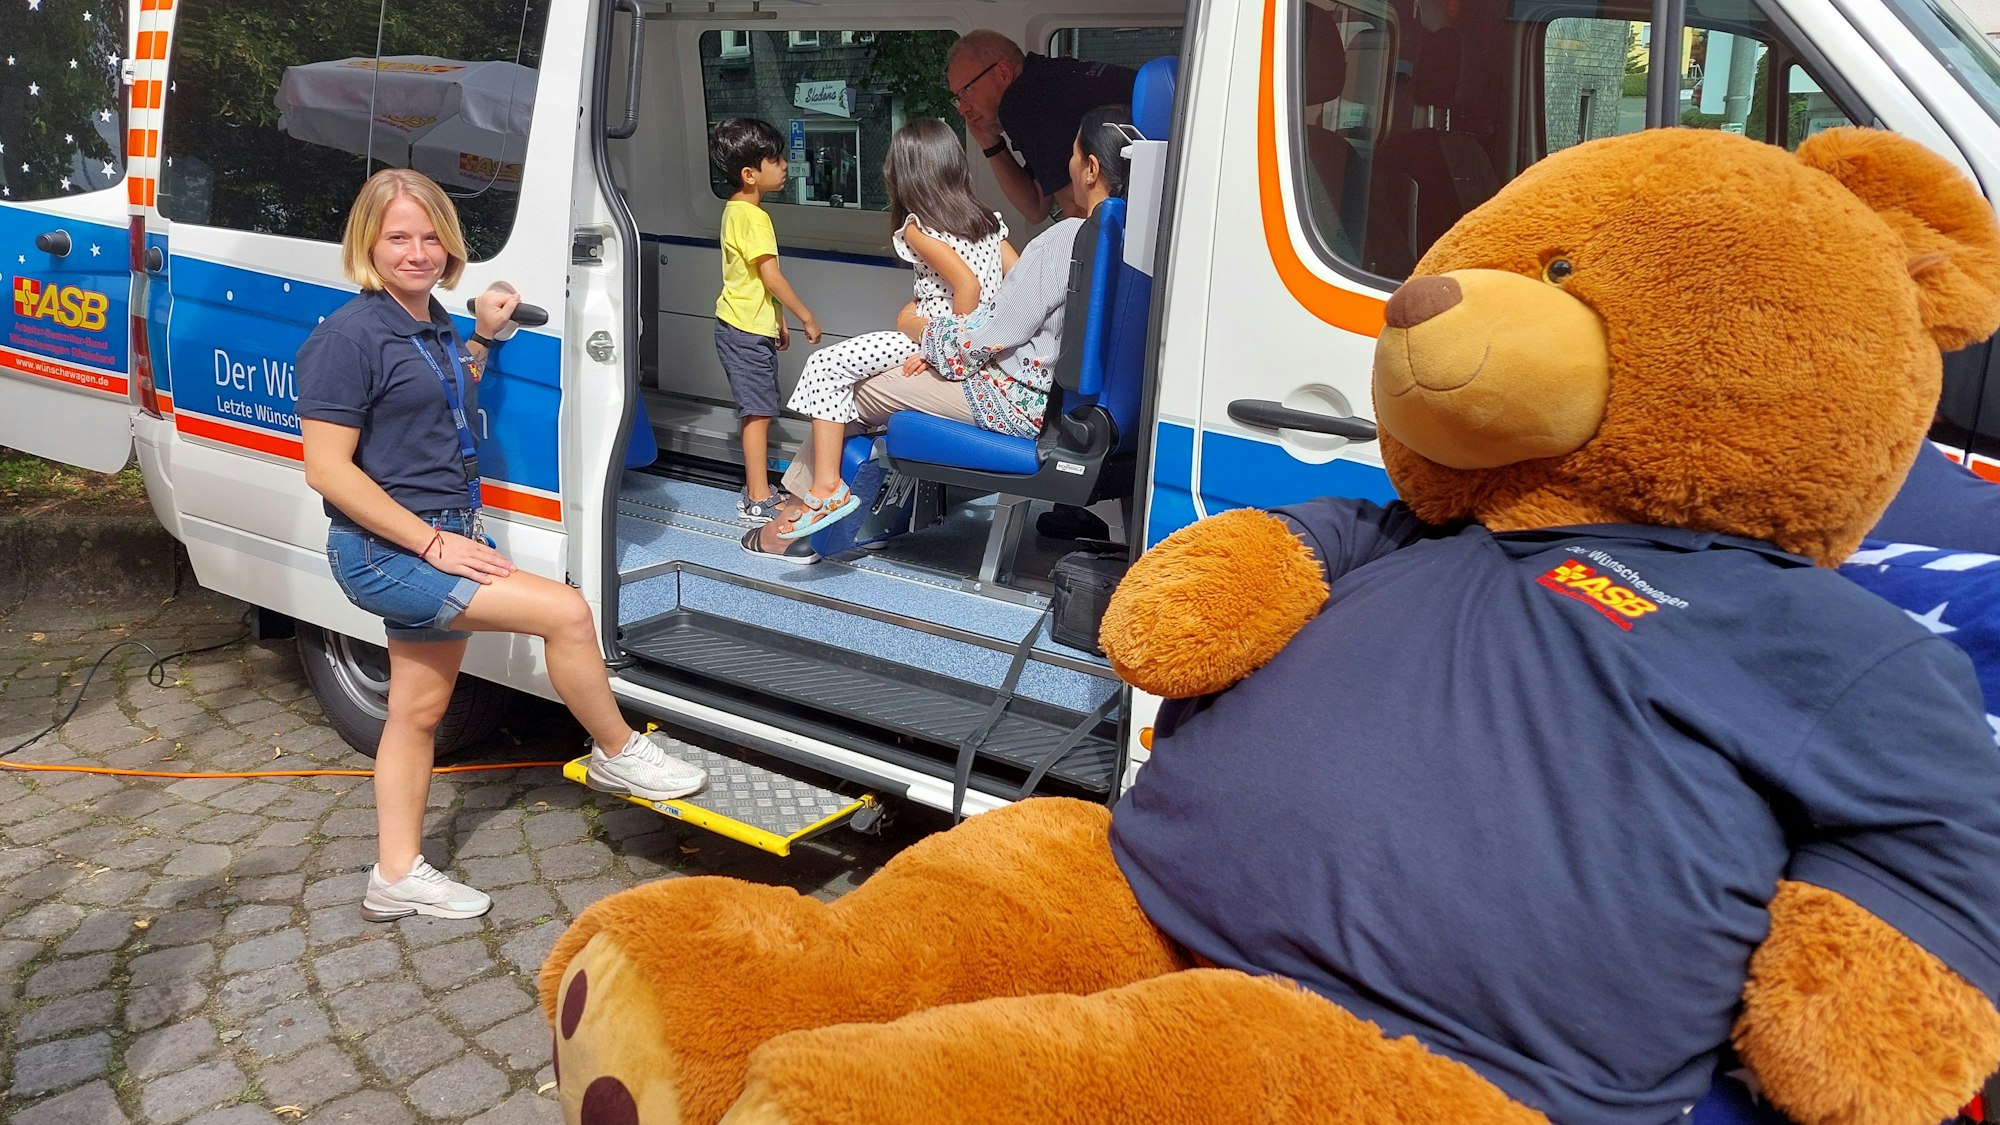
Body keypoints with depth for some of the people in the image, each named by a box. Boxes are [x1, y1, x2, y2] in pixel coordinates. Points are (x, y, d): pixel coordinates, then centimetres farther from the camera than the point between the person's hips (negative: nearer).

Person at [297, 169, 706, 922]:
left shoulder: (431, 322, 9)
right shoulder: (348, 337, -17)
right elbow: (327, 470, -20)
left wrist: (482, 338, 13)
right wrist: (430, 543, -23)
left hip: (440, 538, 9)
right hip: (383, 552, -9)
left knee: (419, 709, 14)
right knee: (566, 612, -16)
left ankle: (397, 877, 26)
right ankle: (618, 755, 5)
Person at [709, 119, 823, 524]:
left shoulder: (736, 209, 14)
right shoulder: (752, 217, -18)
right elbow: (772, 278, -21)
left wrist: (777, 321, 23)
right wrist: (806, 317, -12)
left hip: (749, 326, 10)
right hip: (746, 330, -10)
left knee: (757, 411, 14)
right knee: (758, 412, -8)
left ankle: (757, 490, 21)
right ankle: (757, 500, -5)